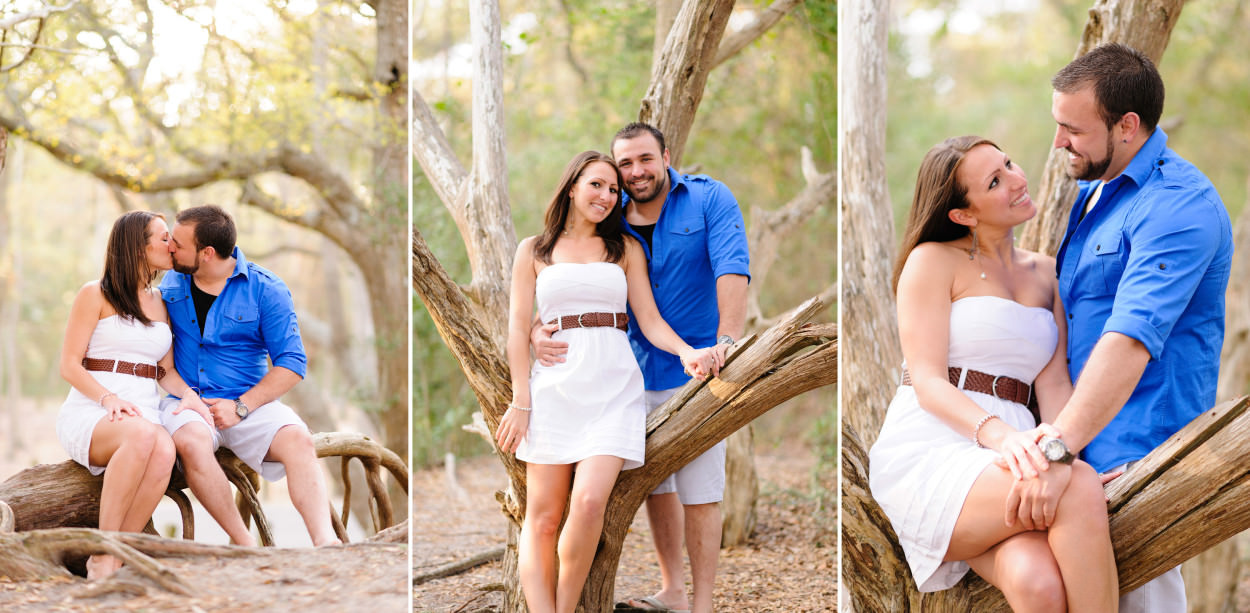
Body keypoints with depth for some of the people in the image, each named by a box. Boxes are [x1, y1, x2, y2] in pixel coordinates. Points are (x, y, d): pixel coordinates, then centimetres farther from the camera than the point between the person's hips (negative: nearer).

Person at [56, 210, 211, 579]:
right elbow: (70, 365, -2)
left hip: (142, 414, 4)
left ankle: (109, 562, -30)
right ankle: (104, 555, -33)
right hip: (88, 414, -4)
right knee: (142, 435, -39)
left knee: (164, 449, -34)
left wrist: (188, 394, -5)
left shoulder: (161, 303, 21)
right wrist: (108, 398, -20)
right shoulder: (95, 295, 4)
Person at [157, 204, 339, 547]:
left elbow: (292, 364, -4)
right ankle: (244, 545, -30)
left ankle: (325, 542, -47)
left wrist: (240, 407, -14)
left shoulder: (266, 290, -1)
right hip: (186, 403, 1)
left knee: (297, 439, -32)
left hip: (247, 402, -1)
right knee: (191, 439, -35)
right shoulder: (172, 283, 11)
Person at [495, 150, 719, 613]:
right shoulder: (534, 250, 13)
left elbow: (650, 320, 10)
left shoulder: (626, 249, 15)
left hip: (613, 385, 0)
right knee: (542, 518, -6)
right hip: (554, 382, 0)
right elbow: (519, 326, 9)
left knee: (589, 501, -20)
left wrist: (686, 352, -10)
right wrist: (520, 401, 0)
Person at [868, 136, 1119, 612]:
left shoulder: (1045, 273, 19)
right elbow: (928, 382, -6)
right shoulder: (933, 260, 5)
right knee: (1081, 491, -33)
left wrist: (1059, 453, -17)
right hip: (927, 453, -4)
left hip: (1008, 452, 4)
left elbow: (1054, 383, 6)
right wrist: (998, 434, -27)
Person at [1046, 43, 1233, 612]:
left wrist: (1057, 444, -35)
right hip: (1086, 450, 9)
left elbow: (1131, 340, -28)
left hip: (1138, 455, -9)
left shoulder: (1180, 205, -17)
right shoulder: (1093, 193, 16)